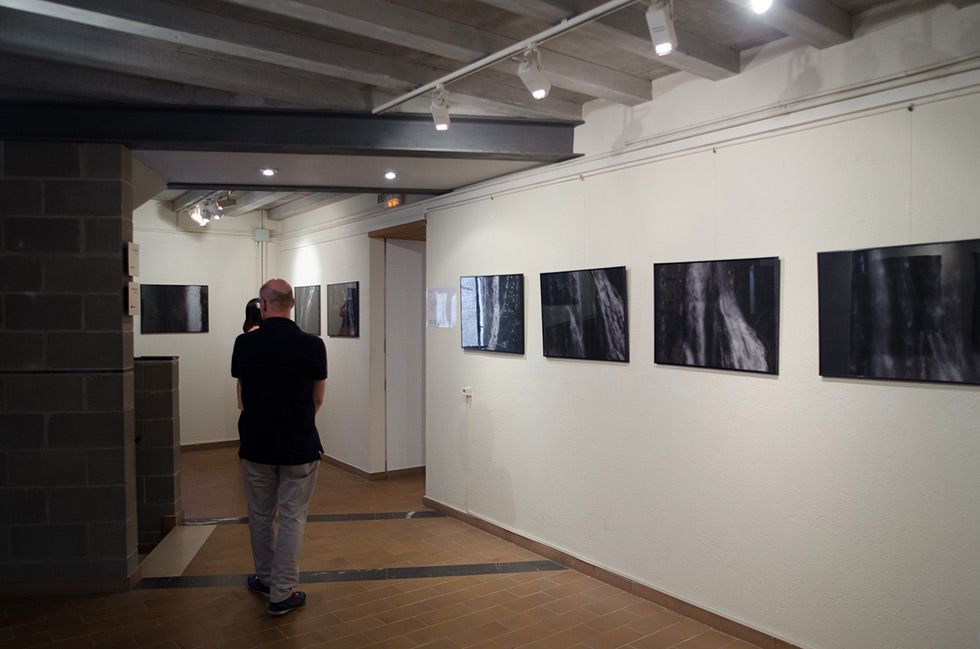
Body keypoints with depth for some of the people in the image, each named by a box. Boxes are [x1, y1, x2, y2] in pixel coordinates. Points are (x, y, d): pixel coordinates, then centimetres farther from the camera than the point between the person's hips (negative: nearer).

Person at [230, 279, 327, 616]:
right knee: (292, 518, 7)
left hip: (256, 444, 2)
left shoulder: (245, 343, -7)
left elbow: (242, 395, 7)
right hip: (300, 446, -2)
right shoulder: (312, 345, -12)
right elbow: (317, 399, -1)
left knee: (260, 516, 19)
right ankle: (282, 594, 12)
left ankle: (265, 578, 35)